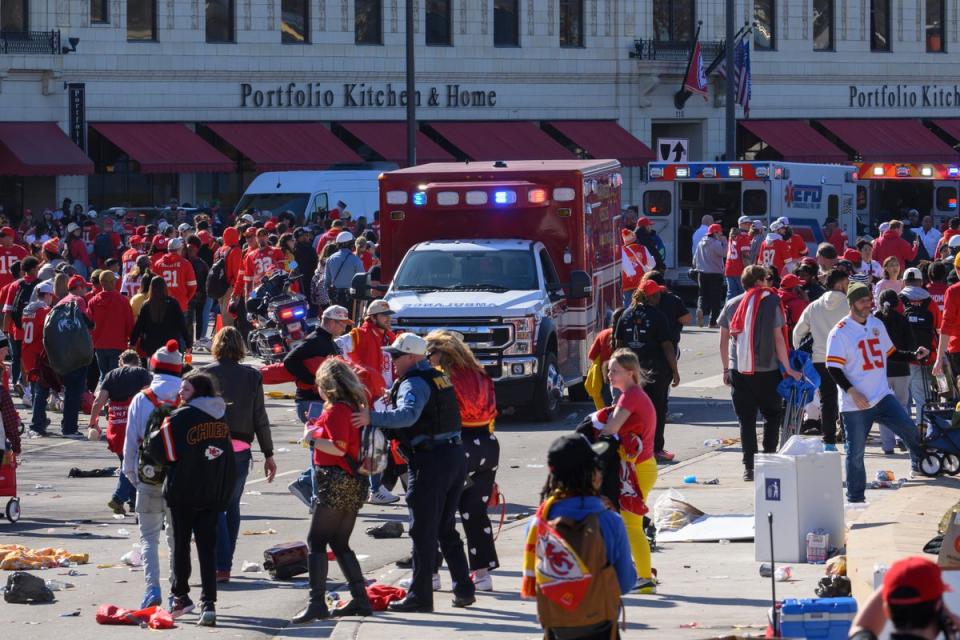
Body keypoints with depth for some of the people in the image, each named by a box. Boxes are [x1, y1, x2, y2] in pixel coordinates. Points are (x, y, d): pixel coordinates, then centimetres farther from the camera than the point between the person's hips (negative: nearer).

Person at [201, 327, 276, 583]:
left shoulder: (205, 373, -3)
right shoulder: (251, 376, 2)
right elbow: (260, 418, 3)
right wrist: (268, 454, 9)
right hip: (240, 449, 3)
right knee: (232, 505, 16)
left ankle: (221, 566, -12)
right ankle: (226, 563, 21)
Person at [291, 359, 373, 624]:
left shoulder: (336, 411, -14)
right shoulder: (354, 407, 13)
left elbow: (339, 448, -21)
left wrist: (313, 439, -9)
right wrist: (319, 430, 15)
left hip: (335, 481, -9)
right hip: (354, 483, 9)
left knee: (316, 542, -7)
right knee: (340, 544, 16)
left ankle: (317, 603, -14)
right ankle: (360, 599, 15)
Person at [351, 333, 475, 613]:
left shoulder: (413, 383, -12)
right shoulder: (438, 378, 17)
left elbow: (408, 414, -31)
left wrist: (372, 417, -39)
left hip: (430, 461, -9)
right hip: (455, 455, 9)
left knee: (423, 532, -3)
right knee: (446, 529, 17)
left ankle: (420, 596, -2)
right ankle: (464, 589, 17)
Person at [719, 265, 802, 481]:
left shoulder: (732, 305, 6)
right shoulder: (771, 303, -4)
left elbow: (723, 341, 8)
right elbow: (778, 339, -6)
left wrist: (726, 369, 18)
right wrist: (788, 369, 0)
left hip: (739, 371, 2)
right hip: (767, 370, -2)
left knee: (746, 420, 6)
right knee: (772, 415, 14)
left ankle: (749, 467, 3)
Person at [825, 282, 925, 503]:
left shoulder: (877, 325, 13)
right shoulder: (840, 332, -8)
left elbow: (890, 352, 25)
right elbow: (833, 368, -12)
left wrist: (914, 355, 9)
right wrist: (852, 392, -20)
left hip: (882, 396, 5)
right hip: (855, 403, -5)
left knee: (909, 429, -9)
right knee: (855, 452, -1)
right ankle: (855, 497, 8)